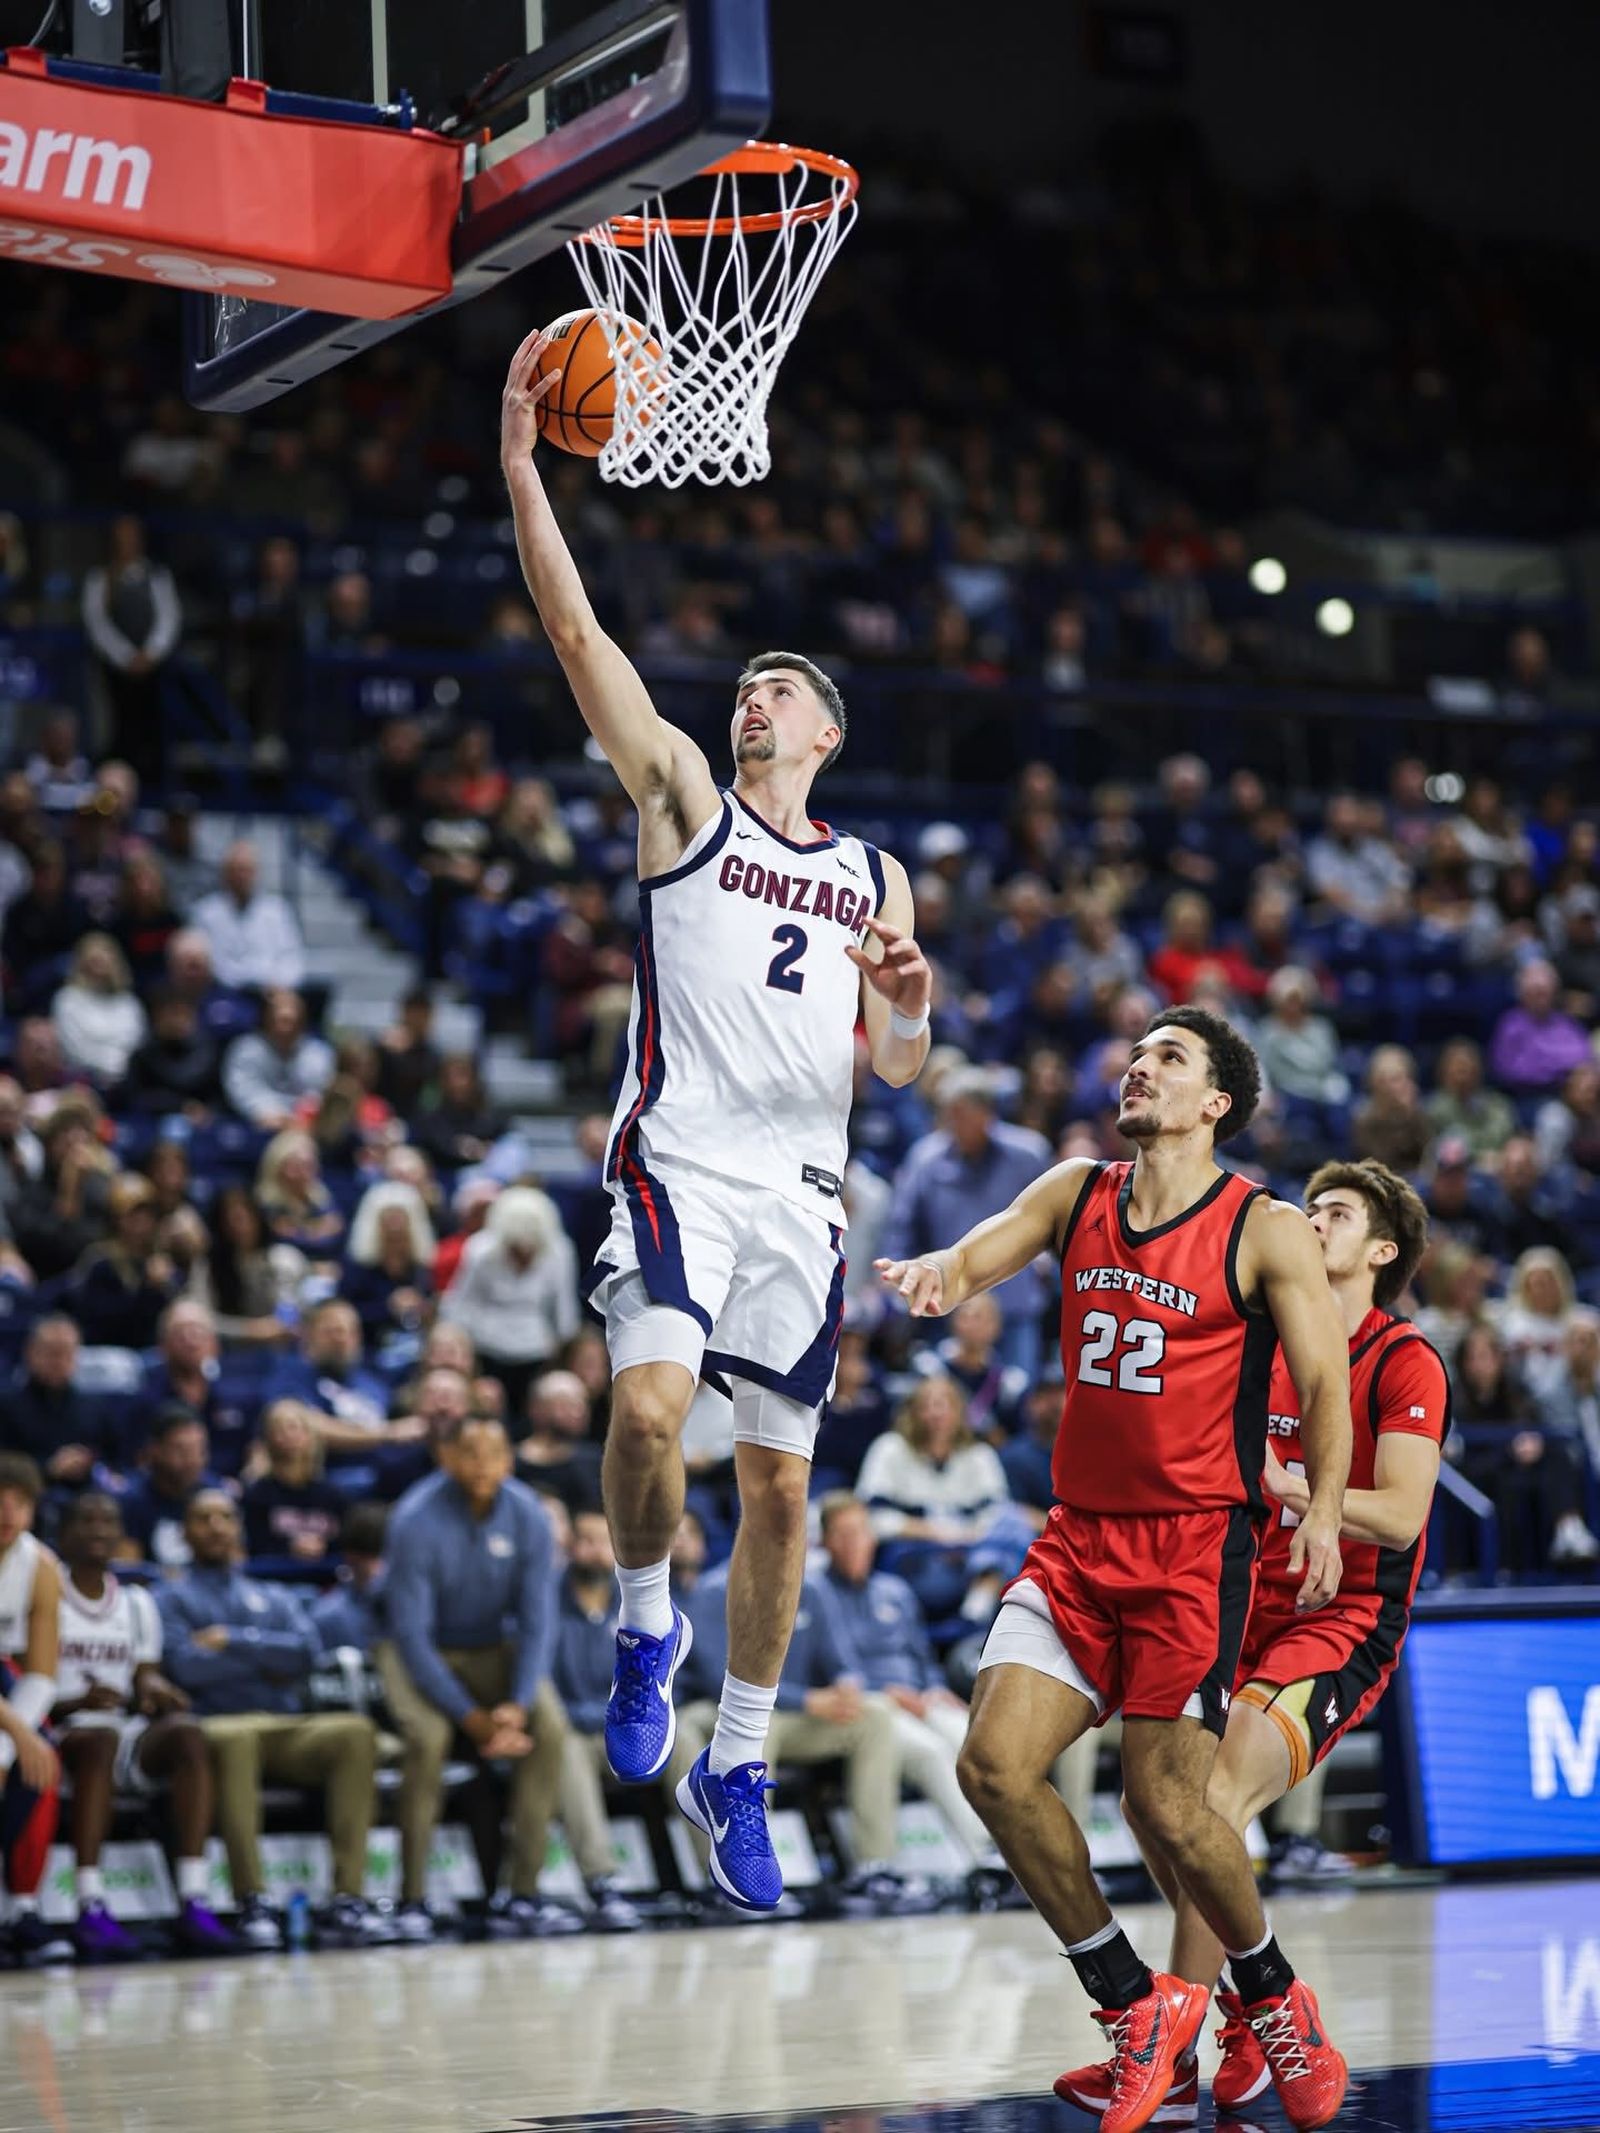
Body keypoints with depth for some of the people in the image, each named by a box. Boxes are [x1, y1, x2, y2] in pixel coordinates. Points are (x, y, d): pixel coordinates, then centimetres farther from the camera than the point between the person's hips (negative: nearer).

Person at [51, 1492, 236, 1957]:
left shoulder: (137, 1604, 19)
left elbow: (146, 1680, 14)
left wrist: (154, 1693, -9)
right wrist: (74, 1703, -20)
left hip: (130, 1734, 4)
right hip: (63, 1734, -4)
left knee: (186, 1731, -28)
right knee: (101, 1737, -38)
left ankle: (194, 1904, -37)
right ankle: (90, 1909, -44)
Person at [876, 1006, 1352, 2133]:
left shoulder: (1267, 1231, -5)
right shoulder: (1077, 1192, 9)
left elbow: (1327, 1384, -3)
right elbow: (984, 1251, -4)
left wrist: (1323, 1510, -15)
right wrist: (939, 1271, -27)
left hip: (1197, 1543, -5)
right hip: (1080, 1536, 5)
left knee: (1169, 1805, -9)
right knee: (995, 1764, -8)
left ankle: (1275, 1998, 21)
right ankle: (1140, 2007, 8)